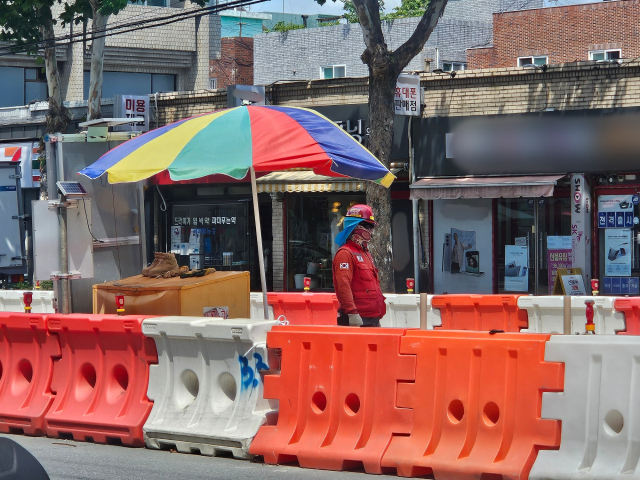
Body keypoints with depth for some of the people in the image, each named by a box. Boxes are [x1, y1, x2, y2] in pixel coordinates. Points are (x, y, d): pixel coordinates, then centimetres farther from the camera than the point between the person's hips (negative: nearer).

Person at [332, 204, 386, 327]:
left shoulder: (366, 254, 23)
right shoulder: (345, 253, -9)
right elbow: (343, 286, -19)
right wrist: (352, 313, -26)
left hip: (373, 319, 10)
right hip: (358, 320, -10)